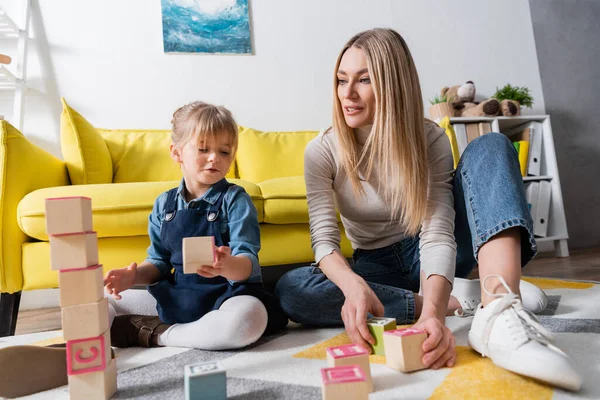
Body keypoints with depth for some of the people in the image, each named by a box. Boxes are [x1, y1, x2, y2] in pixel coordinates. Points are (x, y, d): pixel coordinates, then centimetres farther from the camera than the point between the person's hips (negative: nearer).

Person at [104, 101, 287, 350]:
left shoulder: (235, 199, -9)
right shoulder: (164, 204, 5)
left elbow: (248, 262, -18)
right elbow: (159, 262, 13)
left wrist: (227, 266, -41)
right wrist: (134, 276, -9)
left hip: (226, 294, -3)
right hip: (175, 296, 4)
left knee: (248, 317, -38)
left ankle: (159, 335, -16)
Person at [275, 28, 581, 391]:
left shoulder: (430, 139, -13)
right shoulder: (322, 151, -13)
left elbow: (438, 234, -25)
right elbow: (325, 242, -20)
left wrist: (432, 313, -44)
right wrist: (354, 285, -43)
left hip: (429, 257, 0)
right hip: (379, 268, 1)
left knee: (490, 147, -22)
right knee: (291, 289, -31)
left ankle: (497, 316, -45)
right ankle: (459, 299, -24)